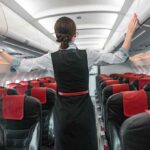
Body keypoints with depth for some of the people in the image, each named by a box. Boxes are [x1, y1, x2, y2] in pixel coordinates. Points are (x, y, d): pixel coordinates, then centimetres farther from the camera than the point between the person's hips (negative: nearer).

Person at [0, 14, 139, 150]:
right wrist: (130, 32, 0)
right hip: (84, 110, -1)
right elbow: (120, 57, -6)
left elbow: (20, 65, -1)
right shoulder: (87, 55, -12)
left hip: (63, 111, 1)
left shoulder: (51, 58, -9)